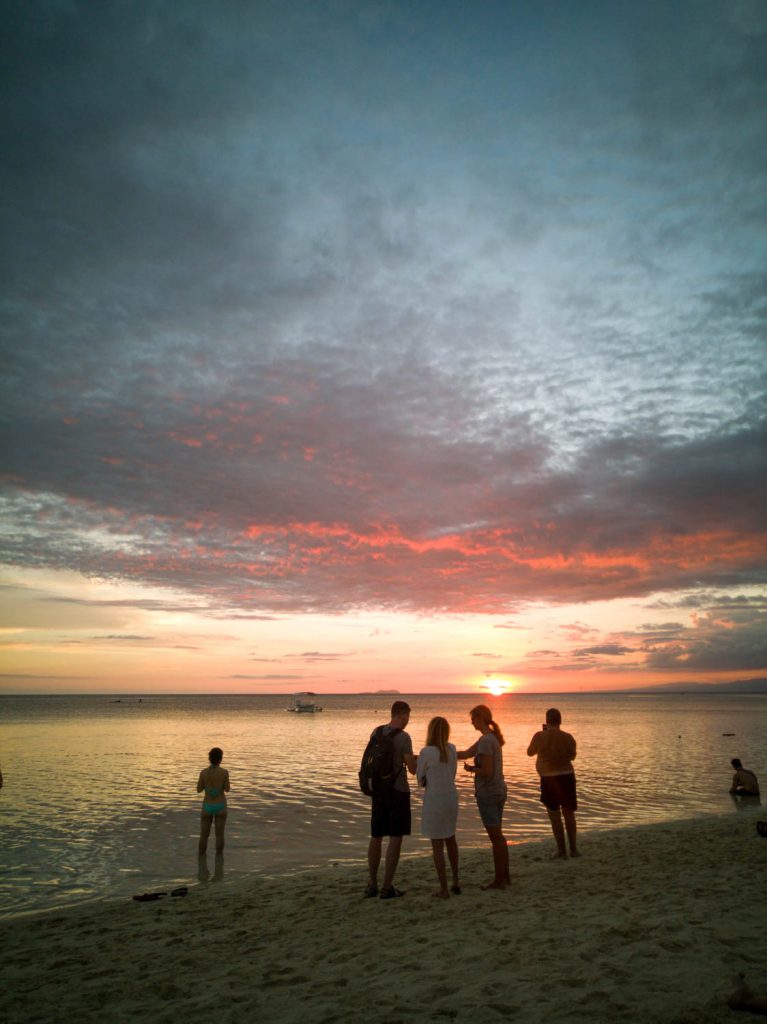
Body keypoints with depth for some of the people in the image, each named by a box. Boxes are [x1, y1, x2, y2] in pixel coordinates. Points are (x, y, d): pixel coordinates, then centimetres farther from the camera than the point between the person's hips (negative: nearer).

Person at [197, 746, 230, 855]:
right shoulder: (224, 772, -14)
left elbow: (199, 790, -1)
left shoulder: (204, 772, -11)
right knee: (219, 835, 11)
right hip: (220, 807, -1)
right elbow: (227, 789, -5)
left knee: (204, 836, 15)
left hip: (207, 807, 1)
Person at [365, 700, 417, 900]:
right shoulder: (403, 737, -16)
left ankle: (372, 884, 21)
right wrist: (416, 760, 10)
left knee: (376, 836, 14)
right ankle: (387, 887, 4)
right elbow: (412, 769, -13)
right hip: (397, 790, -6)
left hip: (378, 789, 6)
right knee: (395, 838, 2)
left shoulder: (376, 732, 3)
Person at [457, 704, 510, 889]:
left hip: (487, 794, -9)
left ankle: (499, 880, 12)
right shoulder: (493, 737, 9)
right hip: (499, 791, 9)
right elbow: (465, 754, 13)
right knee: (498, 835, 18)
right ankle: (505, 876, 28)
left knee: (495, 837, 1)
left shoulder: (485, 741, -20)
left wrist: (472, 769, -7)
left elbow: (487, 771, -25)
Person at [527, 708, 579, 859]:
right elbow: (572, 756, 8)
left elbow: (530, 752, 5)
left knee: (554, 815, 10)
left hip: (548, 779, -2)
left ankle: (561, 849, 11)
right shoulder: (568, 737, -8)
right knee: (569, 815, 17)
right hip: (567, 777, 2)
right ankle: (574, 849, 20)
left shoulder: (539, 736, -12)